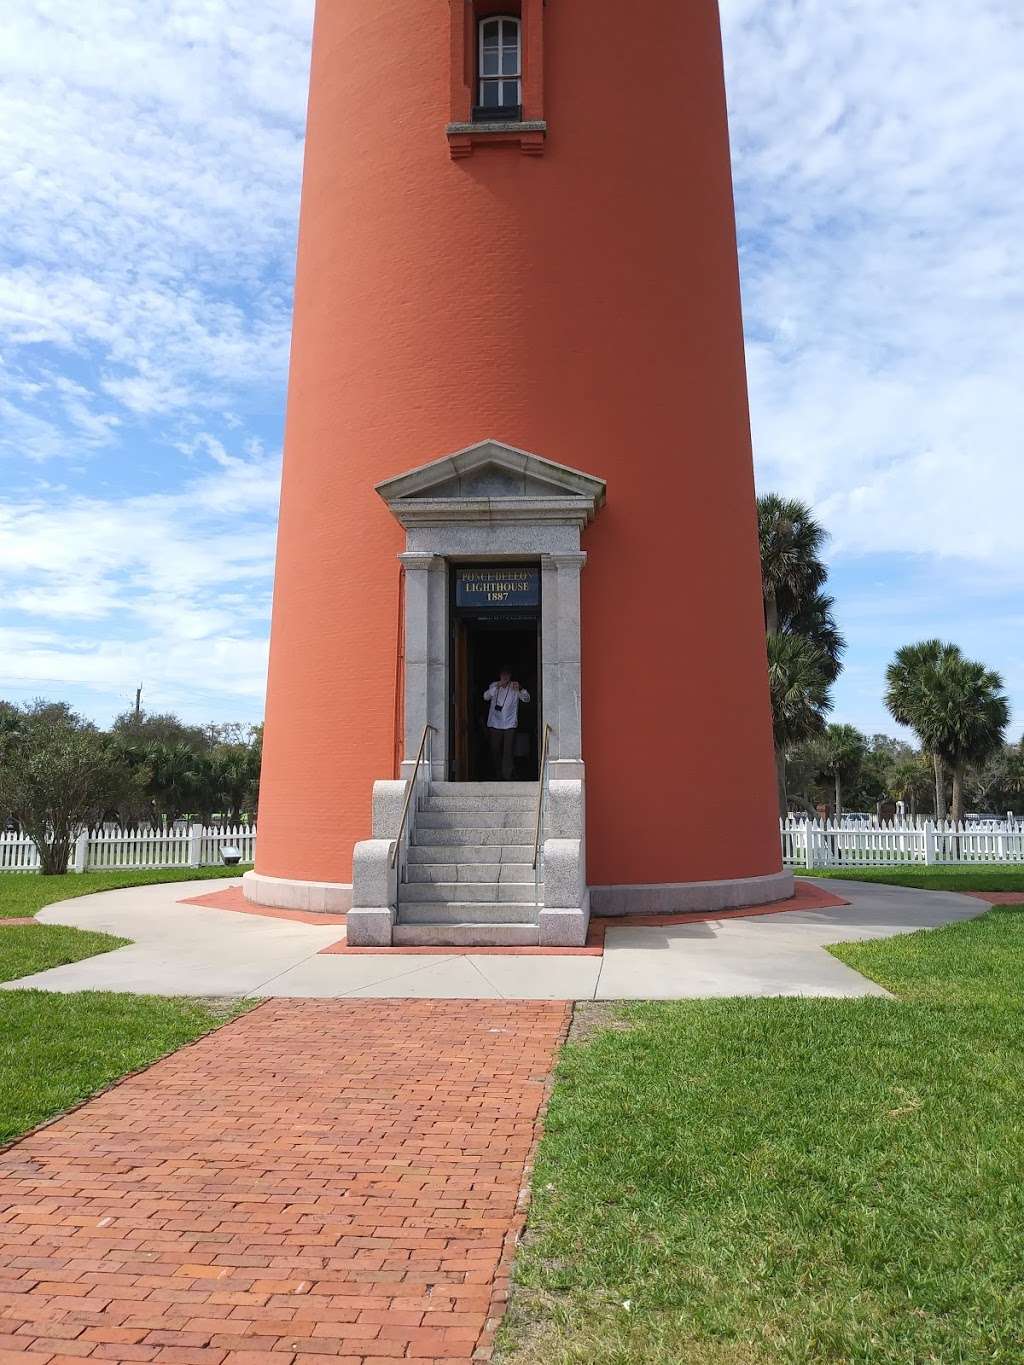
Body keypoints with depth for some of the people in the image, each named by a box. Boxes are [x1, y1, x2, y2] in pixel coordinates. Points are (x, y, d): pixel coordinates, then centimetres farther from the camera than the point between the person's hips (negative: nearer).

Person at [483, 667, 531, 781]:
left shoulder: (515, 687, 1)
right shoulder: (494, 685, 5)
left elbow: (526, 699, -10)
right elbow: (486, 697, -11)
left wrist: (520, 689, -30)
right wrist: (497, 687, -25)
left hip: (510, 724, -1)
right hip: (495, 724, 1)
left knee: (508, 752, -7)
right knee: (495, 750, 7)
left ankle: (507, 776, -5)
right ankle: (497, 775, 21)